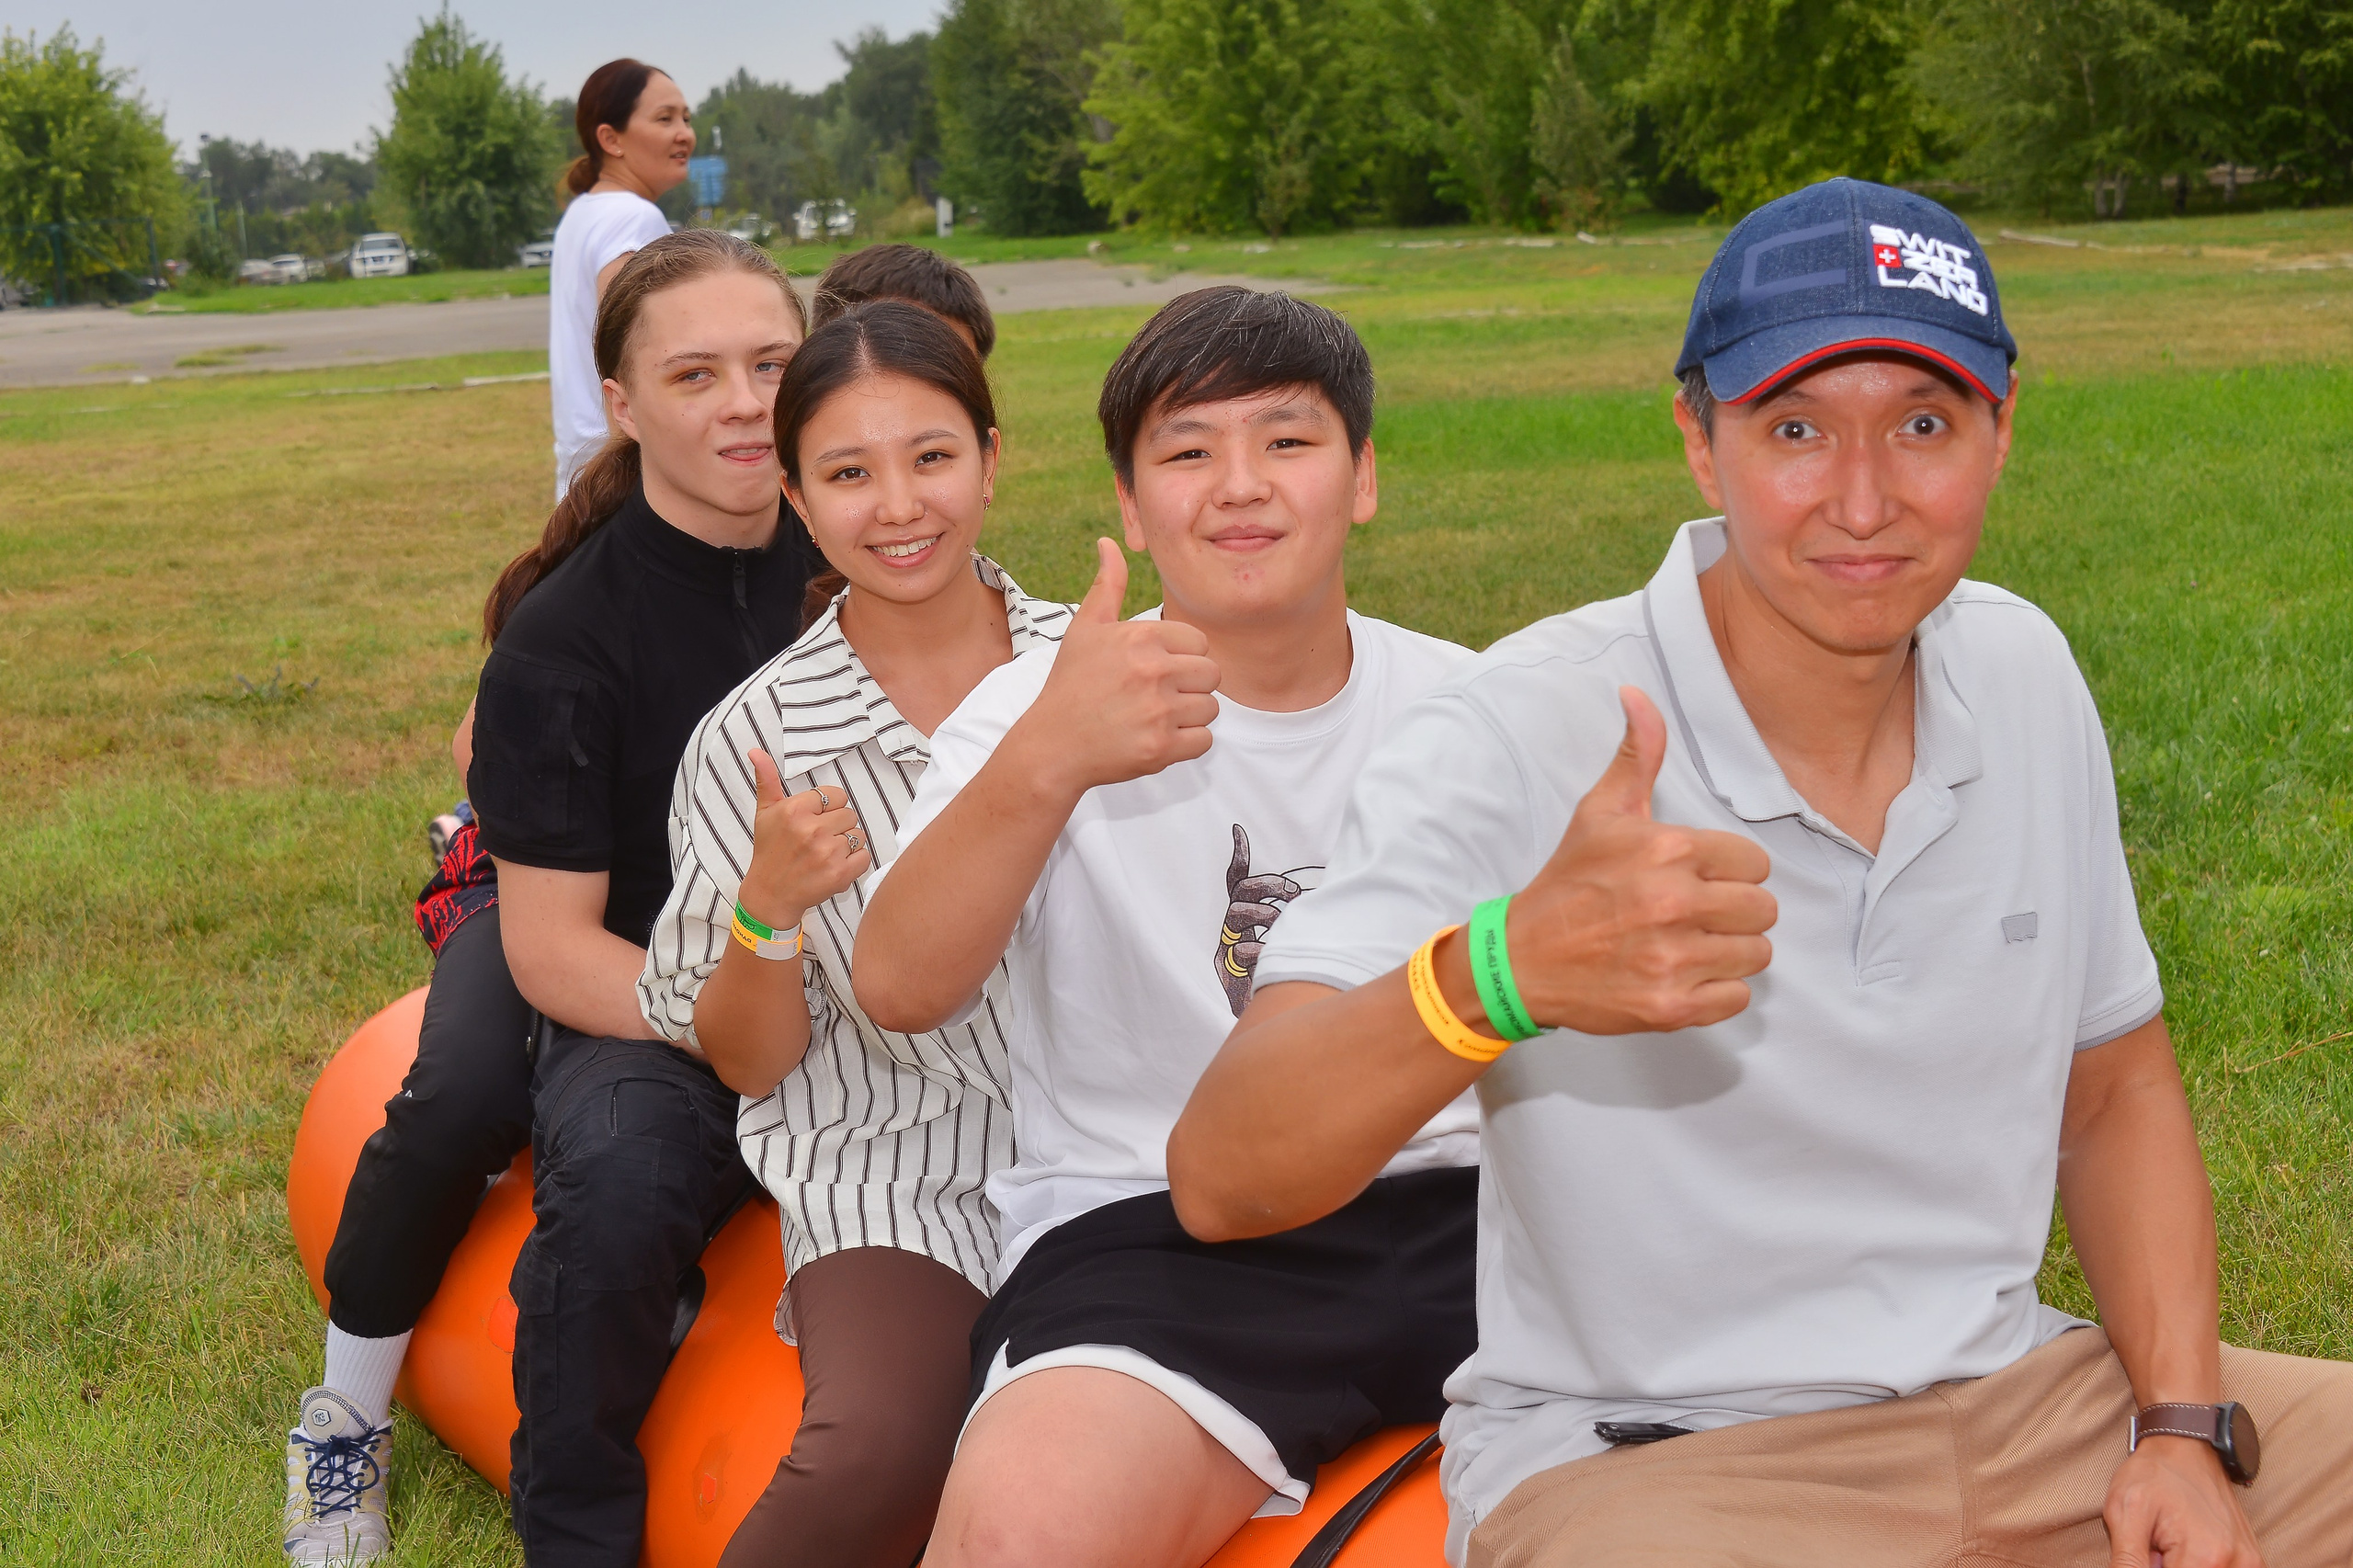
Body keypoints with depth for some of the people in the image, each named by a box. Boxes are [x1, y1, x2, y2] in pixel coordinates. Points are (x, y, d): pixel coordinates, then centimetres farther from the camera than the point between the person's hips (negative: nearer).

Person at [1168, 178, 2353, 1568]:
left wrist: (2184, 1429, 1)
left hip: (2017, 1400, 6)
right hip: (1638, 1455, -5)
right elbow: (1220, 1180, -27)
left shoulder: (2023, 674, 2)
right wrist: (1506, 969, -45)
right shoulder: (1519, 739, -17)